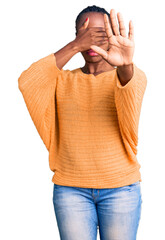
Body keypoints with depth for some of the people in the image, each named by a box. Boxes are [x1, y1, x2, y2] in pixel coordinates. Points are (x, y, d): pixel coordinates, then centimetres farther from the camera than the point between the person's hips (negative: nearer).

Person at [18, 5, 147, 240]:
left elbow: (131, 91, -23)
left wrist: (125, 65, -47)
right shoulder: (62, 79, 8)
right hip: (70, 189, 1)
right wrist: (74, 46, -18)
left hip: (120, 188, -1)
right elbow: (26, 82, -13)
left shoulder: (133, 76, 2)